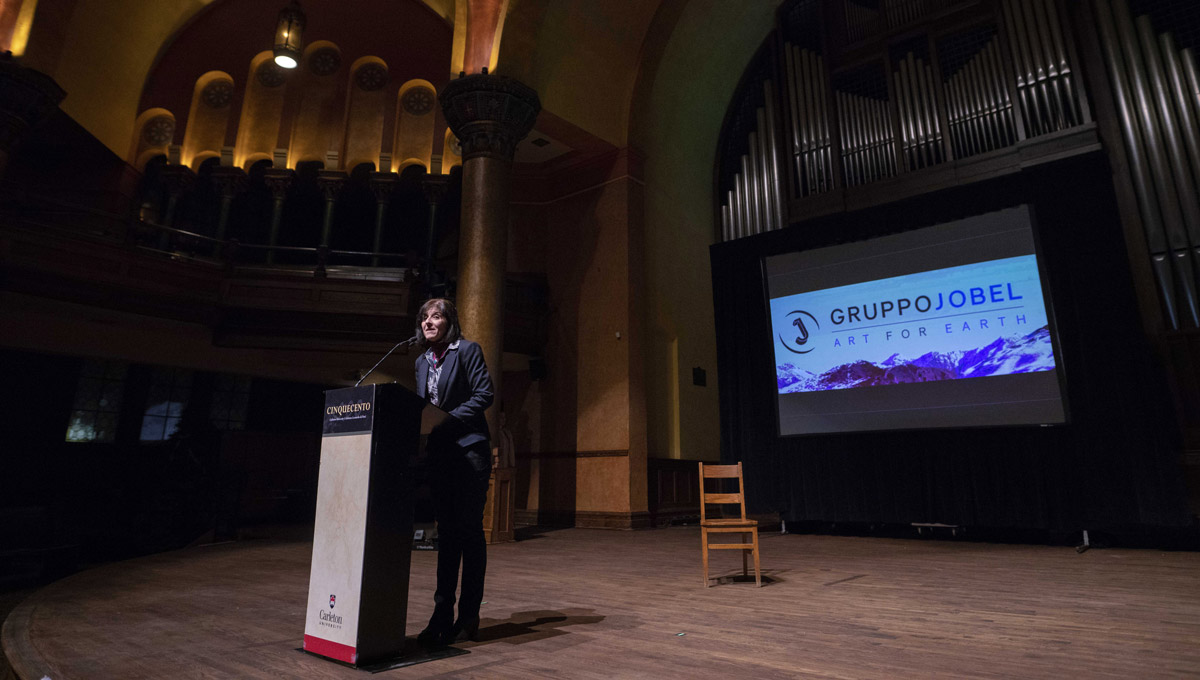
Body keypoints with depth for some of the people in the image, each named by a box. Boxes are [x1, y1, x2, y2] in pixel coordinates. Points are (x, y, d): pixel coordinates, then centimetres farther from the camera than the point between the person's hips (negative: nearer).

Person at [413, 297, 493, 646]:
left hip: (469, 450, -6)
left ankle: (469, 616, 10)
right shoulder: (422, 361, 17)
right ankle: (442, 615, 17)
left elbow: (484, 394, -11)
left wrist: (450, 419, -17)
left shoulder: (467, 350, -3)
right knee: (446, 533, 10)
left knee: (469, 530, -1)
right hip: (439, 453, 7)